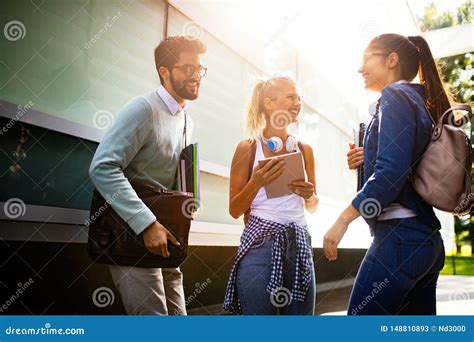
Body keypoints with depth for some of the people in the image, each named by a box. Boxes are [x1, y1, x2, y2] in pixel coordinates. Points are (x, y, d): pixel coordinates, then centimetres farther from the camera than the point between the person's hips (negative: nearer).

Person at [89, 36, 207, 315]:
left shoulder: (187, 122, 15)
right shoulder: (144, 109, -12)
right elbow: (102, 168, -22)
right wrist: (147, 224, -26)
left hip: (164, 239, 8)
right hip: (134, 238, -8)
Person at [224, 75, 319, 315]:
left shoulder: (304, 150, 11)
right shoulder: (248, 148, -1)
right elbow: (235, 210, 0)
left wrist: (309, 195, -3)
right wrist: (257, 182, -15)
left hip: (298, 245, 4)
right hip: (259, 244, -4)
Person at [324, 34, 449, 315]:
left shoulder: (396, 94, -6)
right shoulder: (422, 101, 21)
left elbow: (392, 171, -19)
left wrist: (343, 220, -16)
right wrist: (369, 161, 14)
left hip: (400, 236, -10)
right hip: (426, 239, 10)